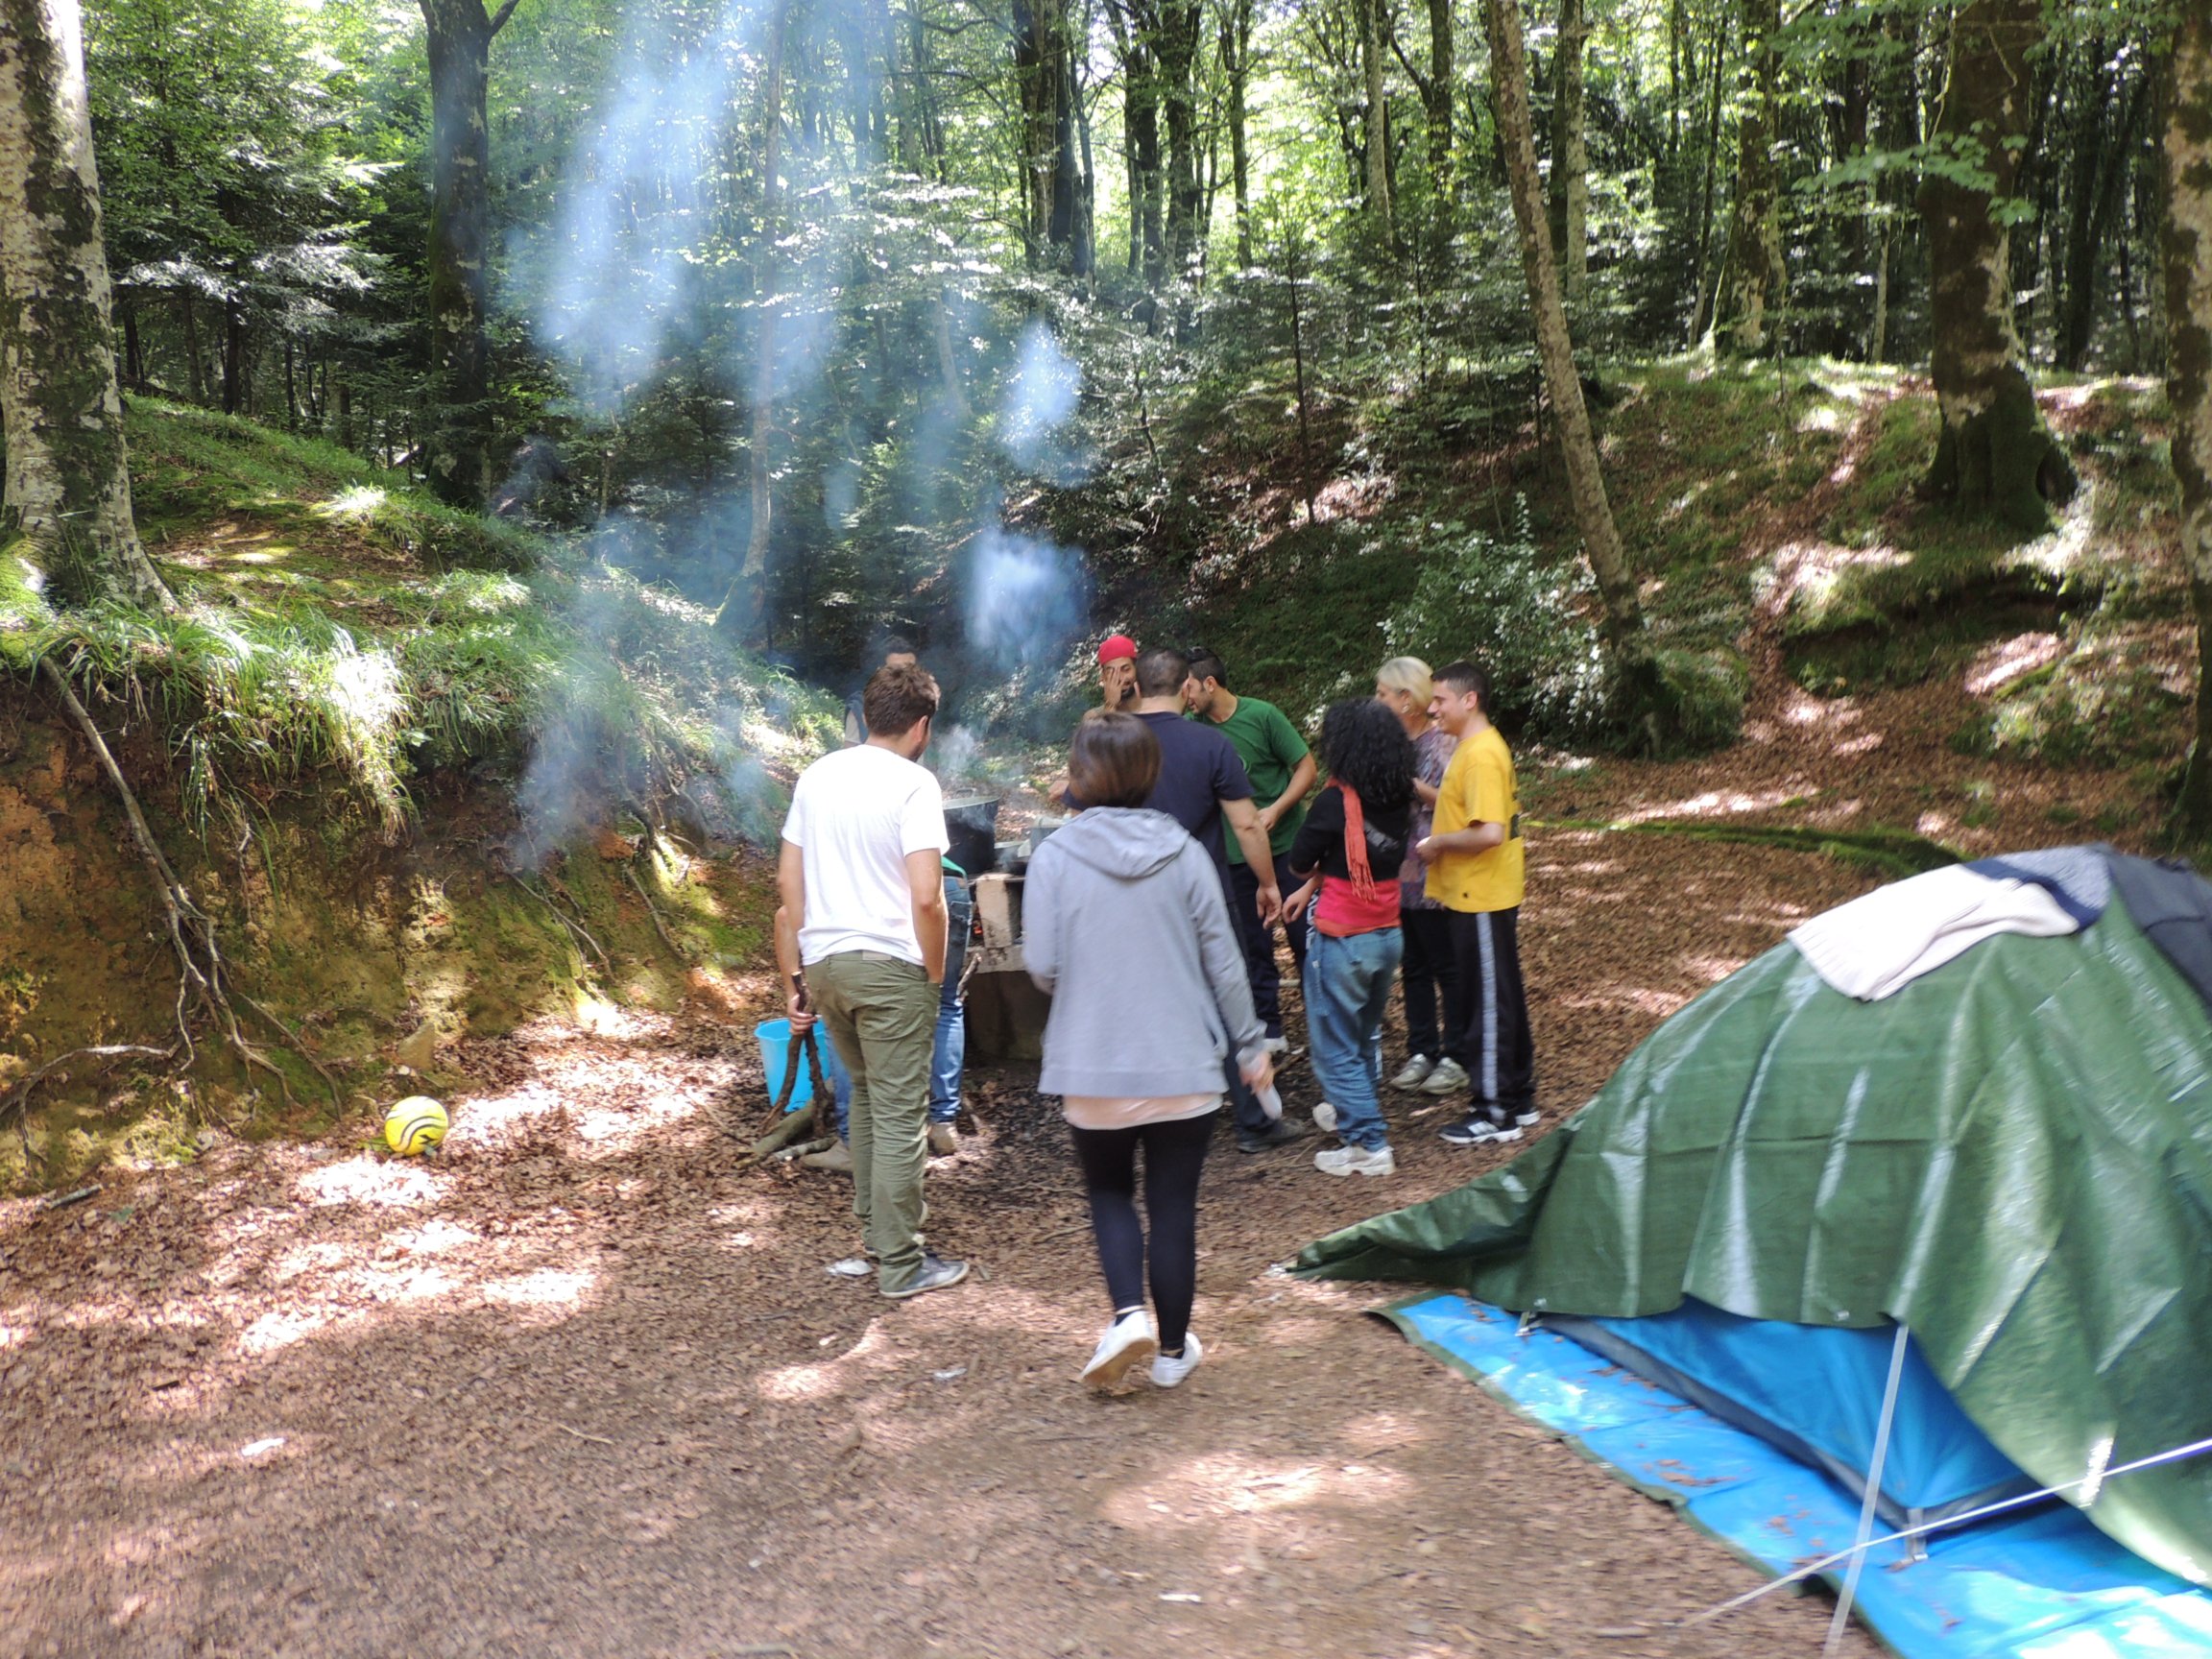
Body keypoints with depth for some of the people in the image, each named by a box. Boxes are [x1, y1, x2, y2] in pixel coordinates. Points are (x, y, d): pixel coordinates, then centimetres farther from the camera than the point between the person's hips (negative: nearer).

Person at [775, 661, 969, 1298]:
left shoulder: (817, 776, 8)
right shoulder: (914, 784, -11)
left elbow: (788, 880, 10)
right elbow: (926, 896, -19)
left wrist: (795, 976, 15)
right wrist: (935, 970, -4)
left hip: (825, 961, 7)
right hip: (889, 965, -6)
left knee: (865, 1093, 24)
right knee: (900, 1114, 2)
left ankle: (873, 1221, 34)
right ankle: (900, 1264, 8)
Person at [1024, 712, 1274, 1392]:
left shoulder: (1055, 856, -9)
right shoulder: (1184, 853, -5)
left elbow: (1041, 966, -10)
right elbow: (1223, 961, -1)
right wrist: (1249, 1044, 11)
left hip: (1093, 1068, 0)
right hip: (1184, 1066, 1)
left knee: (1109, 1193, 21)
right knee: (1174, 1208, 12)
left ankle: (1129, 1313, 1)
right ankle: (1172, 1350, 23)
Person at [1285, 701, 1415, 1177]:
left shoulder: (1336, 803, -19)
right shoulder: (1400, 802, -1)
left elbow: (1299, 862, -8)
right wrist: (1313, 886, 15)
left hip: (1342, 941, -7)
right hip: (1387, 935, 7)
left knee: (1335, 1046, 4)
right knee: (1366, 1035, 25)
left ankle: (1368, 1145, 3)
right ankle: (1355, 1111, 43)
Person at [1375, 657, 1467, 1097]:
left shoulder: (1443, 742, -11)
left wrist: (1408, 782, -19)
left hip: (1433, 875, -7)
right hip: (1397, 875, 7)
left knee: (1447, 967, 2)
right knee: (1413, 967, 13)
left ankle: (1456, 1058, 11)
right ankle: (1421, 1052, 22)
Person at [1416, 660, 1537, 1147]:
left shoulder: (1480, 755, -20)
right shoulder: (1481, 747, 12)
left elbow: (1490, 832, -29)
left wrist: (1439, 842, -16)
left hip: (1480, 899, -10)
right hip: (1477, 894, 10)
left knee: (1490, 1001, -2)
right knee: (1505, 996, 16)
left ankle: (1496, 1114, 6)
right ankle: (1518, 1098, 27)